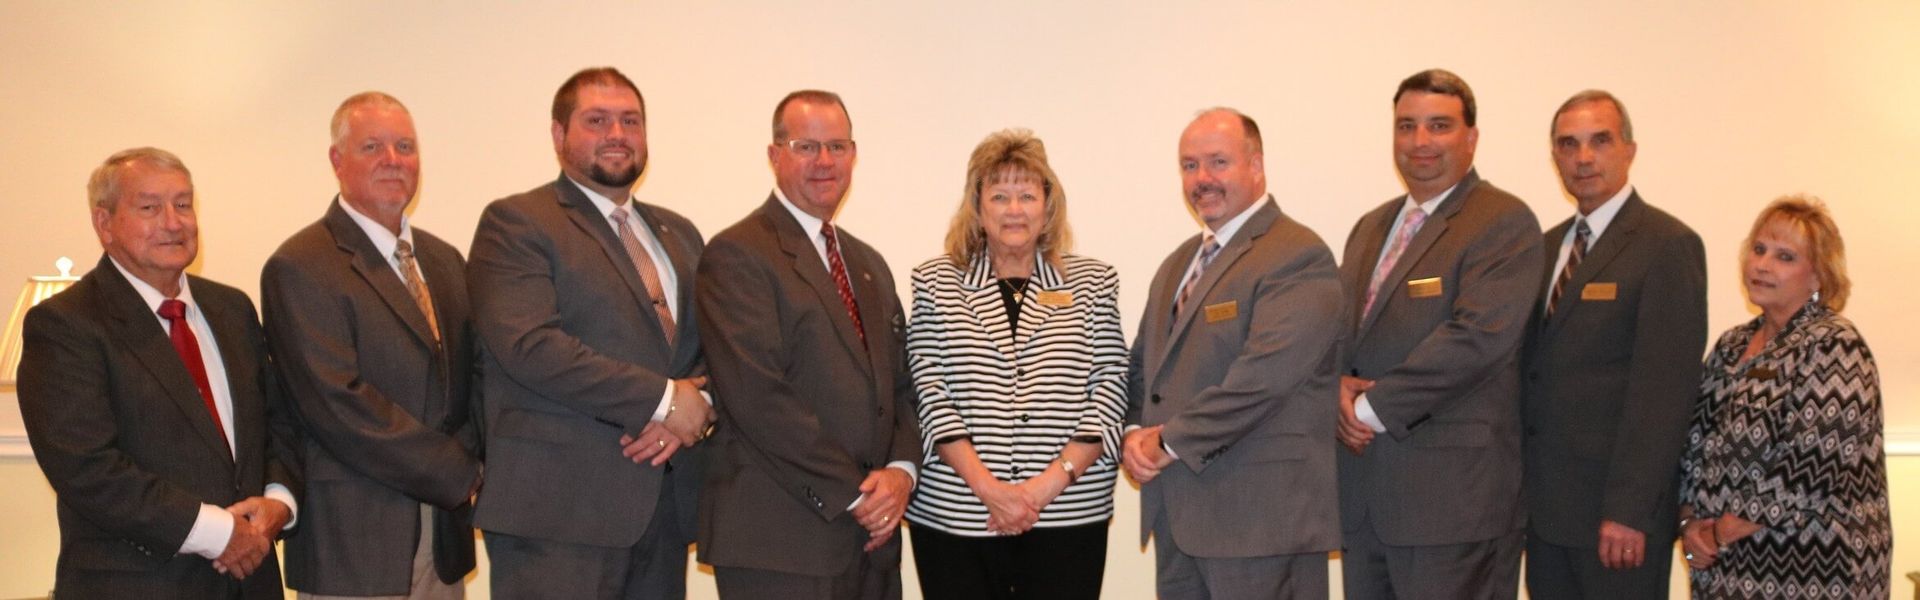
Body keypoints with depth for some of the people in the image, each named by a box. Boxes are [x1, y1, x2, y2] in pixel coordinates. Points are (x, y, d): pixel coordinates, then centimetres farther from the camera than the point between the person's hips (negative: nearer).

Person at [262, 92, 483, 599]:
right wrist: (461, 474, -13)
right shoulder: (299, 268, -9)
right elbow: (338, 405, -17)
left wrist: (470, 458, -8)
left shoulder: (445, 261, 14)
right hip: (355, 545, -6)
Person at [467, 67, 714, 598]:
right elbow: (530, 345, -15)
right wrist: (663, 399, -14)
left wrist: (696, 407, -8)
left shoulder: (678, 234, 21)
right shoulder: (514, 223, -1)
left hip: (666, 507, 6)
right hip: (557, 509, -6)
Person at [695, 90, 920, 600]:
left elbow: (900, 384, 16)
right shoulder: (737, 255, -7)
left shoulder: (868, 264, 18)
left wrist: (901, 470, -3)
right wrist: (853, 494, -14)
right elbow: (757, 397, -16)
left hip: (871, 535, 7)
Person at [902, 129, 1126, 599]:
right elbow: (929, 394, -1)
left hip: (1067, 516, 0)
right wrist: (986, 486, -11)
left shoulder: (1091, 282, 8)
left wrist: (1051, 482, -10)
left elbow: (1110, 388, 1)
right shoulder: (936, 283, 6)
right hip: (955, 516, 0)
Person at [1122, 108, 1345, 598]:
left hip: (1261, 516, -8)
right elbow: (1143, 363, 20)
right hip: (1178, 514, 8)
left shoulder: (1298, 257, -11)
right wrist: (1135, 431, 0)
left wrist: (1171, 442, -14)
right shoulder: (1179, 262, 18)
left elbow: (1264, 375, -22)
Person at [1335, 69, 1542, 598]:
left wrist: (1376, 406, -15)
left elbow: (1480, 336, -19)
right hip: (1363, 491, 7)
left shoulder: (1504, 224, -7)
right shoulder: (1371, 227, 19)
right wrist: (1341, 383, -6)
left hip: (1452, 493, -7)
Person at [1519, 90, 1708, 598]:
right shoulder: (1549, 246, 14)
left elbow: (1665, 387, -15)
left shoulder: (1668, 245, -8)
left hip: (1617, 514, -6)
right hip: (1545, 504, 7)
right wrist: (1519, 483, 6)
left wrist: (1629, 510, -20)